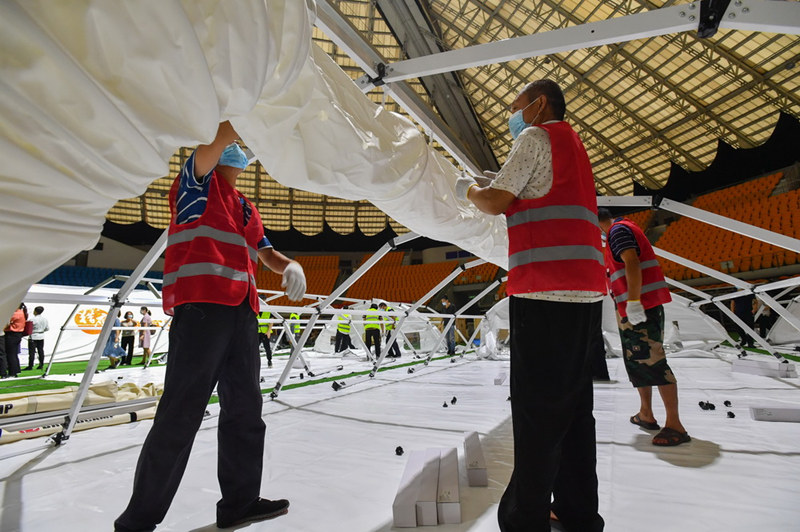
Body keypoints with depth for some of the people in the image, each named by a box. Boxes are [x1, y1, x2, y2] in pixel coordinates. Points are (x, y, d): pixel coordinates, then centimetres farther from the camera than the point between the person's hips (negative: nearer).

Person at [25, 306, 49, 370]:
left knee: (32, 352, 0)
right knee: (41, 351, 9)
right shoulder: (45, 319, 3)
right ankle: (41, 365, 12)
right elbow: (47, 328, 10)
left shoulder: (33, 319, -16)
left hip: (33, 337, -6)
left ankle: (30, 366, 3)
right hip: (41, 337, 6)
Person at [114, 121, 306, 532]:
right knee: (181, 413, -7)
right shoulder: (197, 182, 8)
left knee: (244, 406, 10)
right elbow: (219, 138, -9)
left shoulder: (246, 209, 26)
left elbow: (266, 252, 20)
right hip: (200, 304, -7)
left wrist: (289, 266, 0)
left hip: (242, 312, 8)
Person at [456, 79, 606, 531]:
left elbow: (496, 202, -6)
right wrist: (494, 187, 25)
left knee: (536, 408, -5)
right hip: (584, 293, 9)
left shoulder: (536, 136, 1)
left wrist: (470, 189, 14)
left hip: (546, 295, -9)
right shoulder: (573, 145, 28)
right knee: (573, 404, 13)